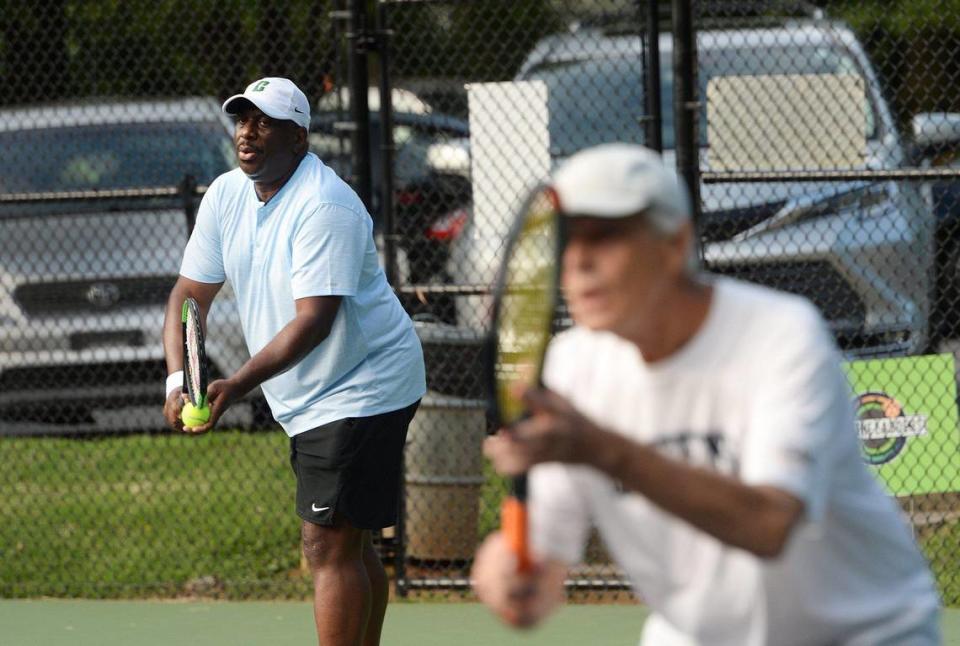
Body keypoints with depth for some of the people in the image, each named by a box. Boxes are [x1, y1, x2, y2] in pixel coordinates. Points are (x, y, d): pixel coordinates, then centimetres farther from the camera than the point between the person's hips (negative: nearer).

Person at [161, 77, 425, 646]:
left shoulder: (325, 206, -23)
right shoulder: (226, 196, 3)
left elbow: (313, 321, -29)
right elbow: (190, 294, 5)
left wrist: (236, 387, -35)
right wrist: (179, 378, -11)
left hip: (363, 390, -9)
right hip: (308, 401, 9)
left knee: (330, 546, -14)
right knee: (349, 546, 17)